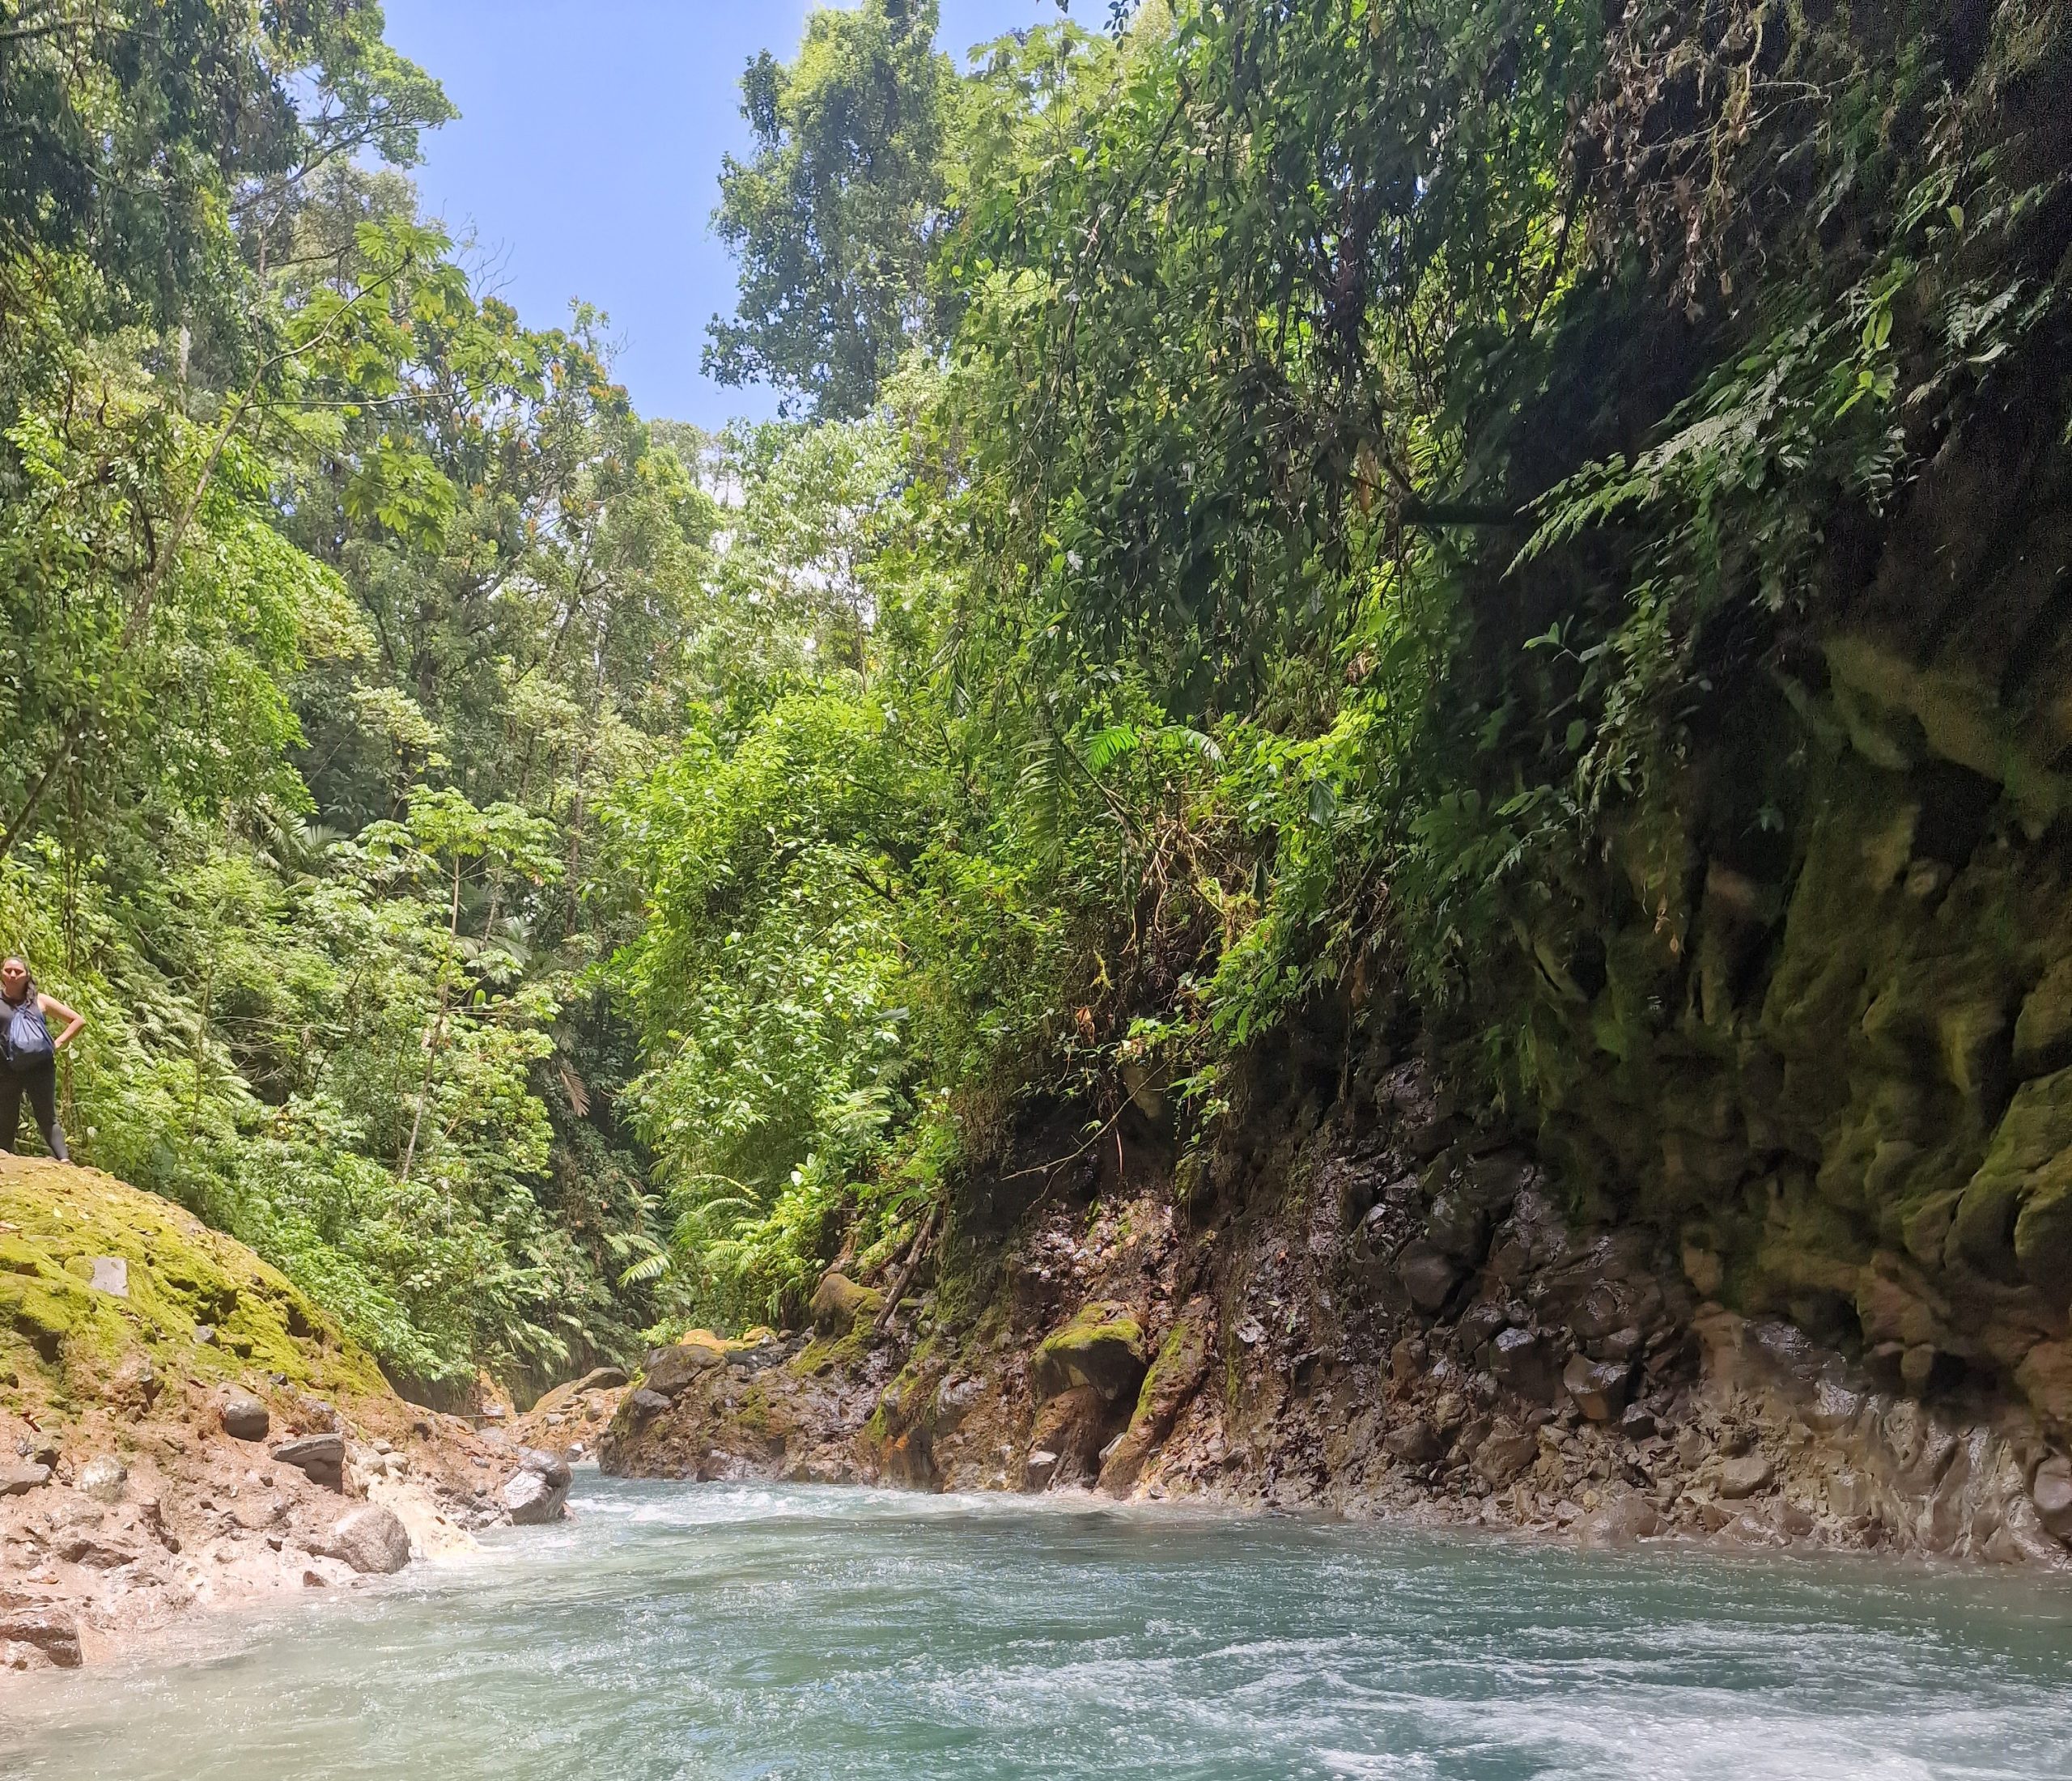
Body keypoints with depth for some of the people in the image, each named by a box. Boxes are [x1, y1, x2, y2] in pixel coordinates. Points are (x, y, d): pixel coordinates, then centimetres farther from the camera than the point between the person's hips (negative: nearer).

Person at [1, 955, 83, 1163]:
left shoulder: (40, 1001, 10)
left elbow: (78, 1020, 15)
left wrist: (58, 1043, 4)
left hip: (40, 1066, 0)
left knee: (48, 1119, -1)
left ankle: (65, 1161, -11)